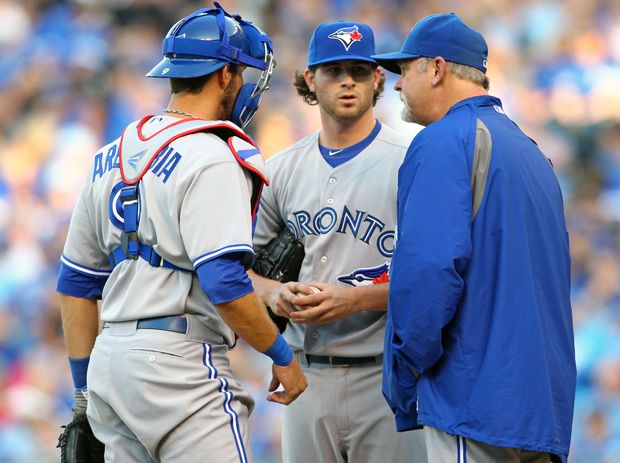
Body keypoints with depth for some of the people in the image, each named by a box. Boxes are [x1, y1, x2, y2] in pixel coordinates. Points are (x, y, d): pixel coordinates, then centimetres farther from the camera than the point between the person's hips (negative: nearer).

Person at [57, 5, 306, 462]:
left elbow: (76, 283, 18)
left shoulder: (113, 156, 15)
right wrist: (283, 357, -6)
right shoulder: (213, 160, -10)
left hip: (110, 356, 8)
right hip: (178, 359, -8)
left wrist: (85, 389, 22)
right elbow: (224, 283, -19)